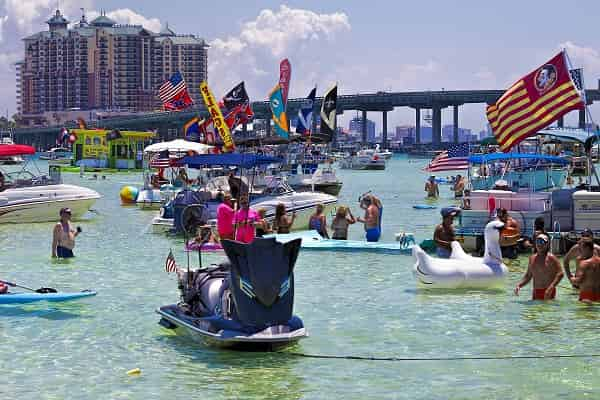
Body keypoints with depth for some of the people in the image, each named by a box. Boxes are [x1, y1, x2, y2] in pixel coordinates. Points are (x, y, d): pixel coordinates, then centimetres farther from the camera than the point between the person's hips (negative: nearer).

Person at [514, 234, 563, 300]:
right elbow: (528, 276, 21)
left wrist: (551, 288, -27)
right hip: (535, 293, 6)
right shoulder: (532, 258, 13)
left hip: (547, 293, -6)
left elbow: (560, 274, -15)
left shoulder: (551, 258, -7)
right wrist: (519, 285, 4)